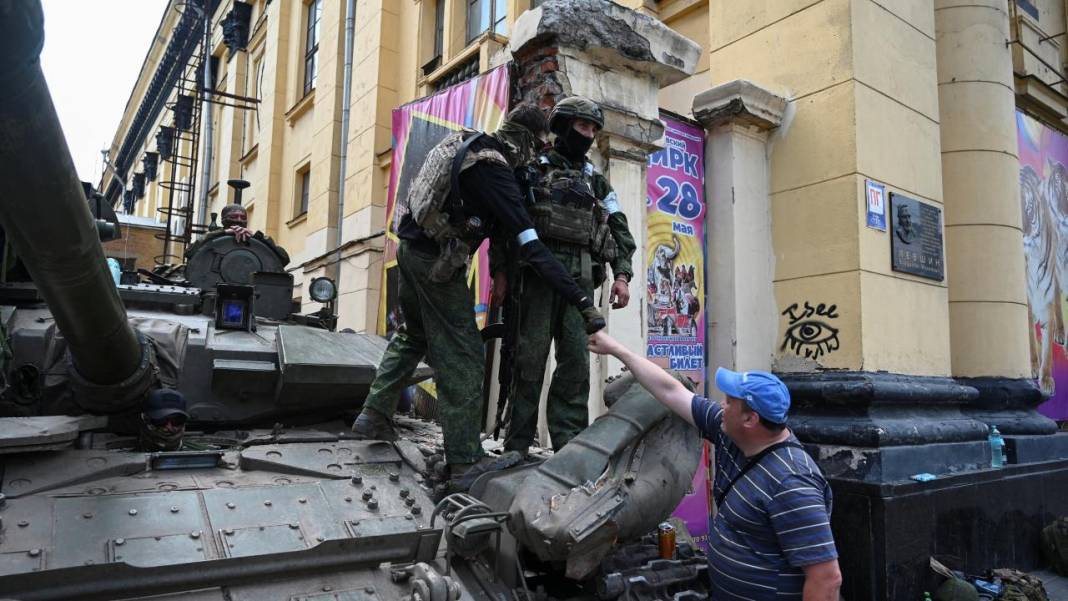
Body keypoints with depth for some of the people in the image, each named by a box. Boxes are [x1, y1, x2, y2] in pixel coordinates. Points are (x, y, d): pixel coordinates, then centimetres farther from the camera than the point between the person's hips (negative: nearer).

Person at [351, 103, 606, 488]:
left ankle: (374, 416, 30)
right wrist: (582, 301, -24)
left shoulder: (467, 143, 7)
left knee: (413, 336, 25)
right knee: (462, 356, -4)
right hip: (437, 263, -9)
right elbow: (531, 247, -24)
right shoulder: (495, 172, -19)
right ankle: (465, 462, 0)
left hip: (410, 248, 9)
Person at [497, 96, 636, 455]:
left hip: (581, 276, 3)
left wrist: (622, 274, 0)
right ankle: (517, 445, 2)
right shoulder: (534, 168, 12)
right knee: (531, 357, -5)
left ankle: (570, 445, 2)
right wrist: (500, 270, -7)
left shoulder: (596, 181, 22)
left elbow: (619, 229, 15)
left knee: (576, 361, -3)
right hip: (539, 269, -3)